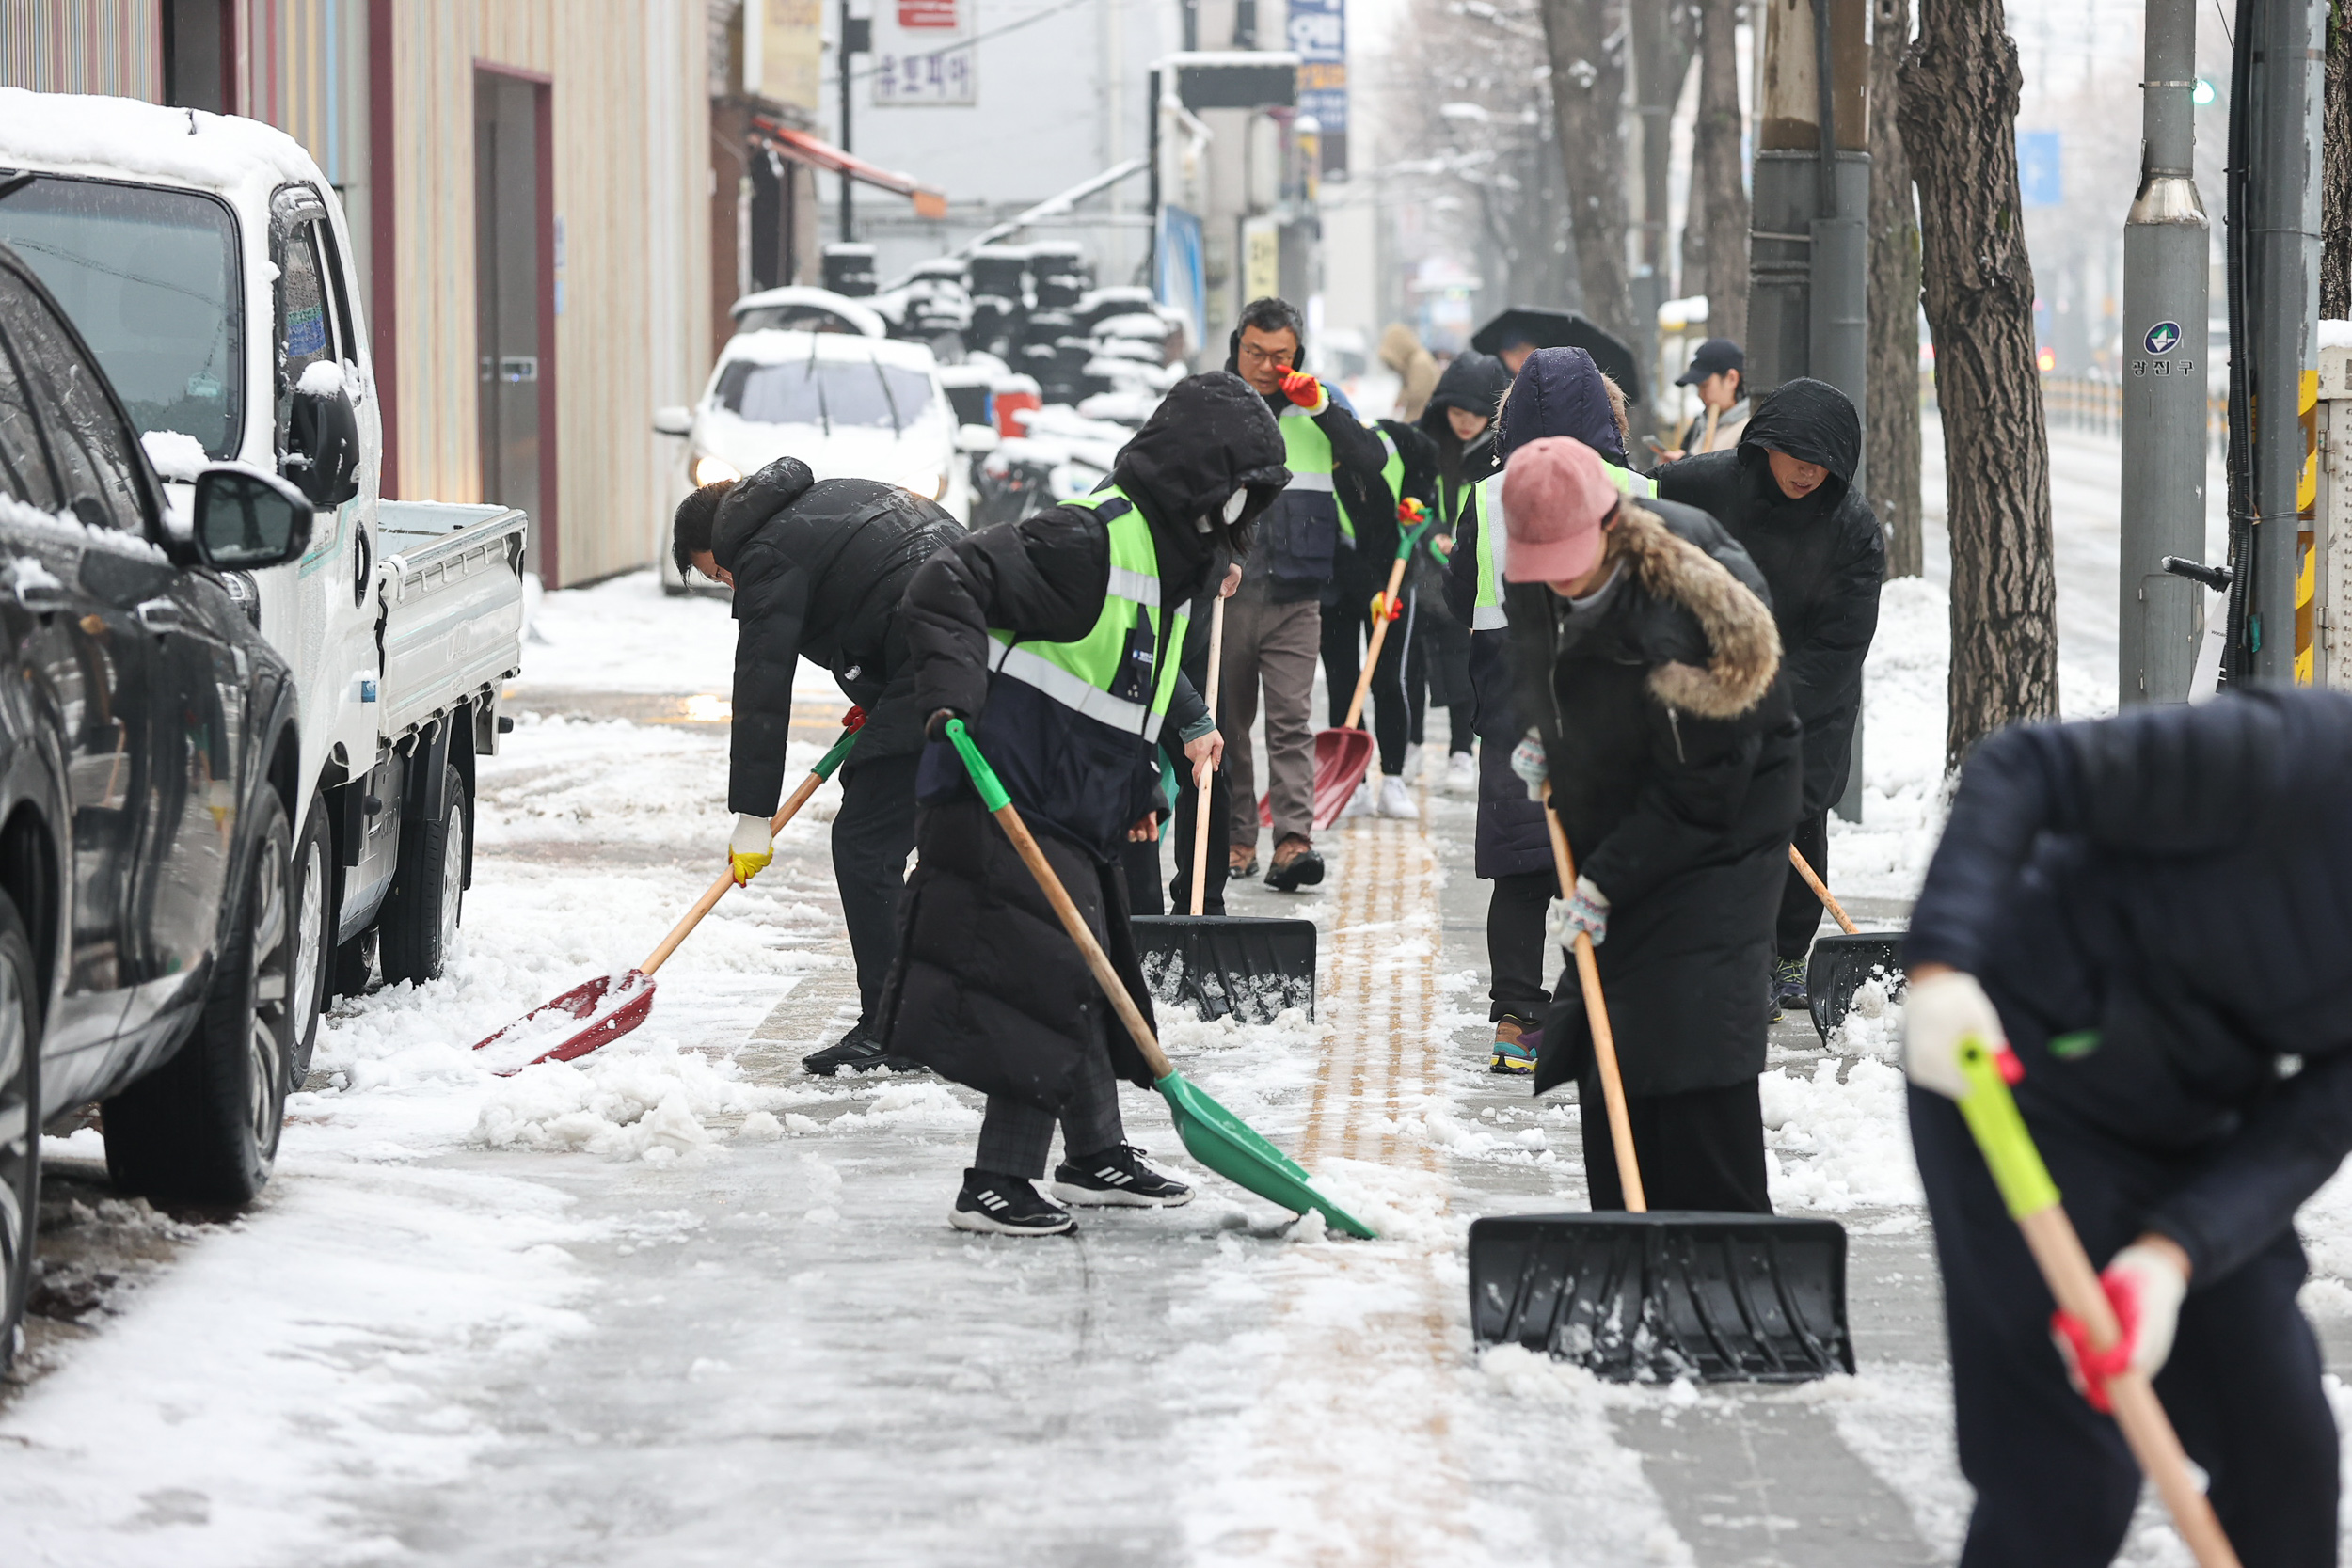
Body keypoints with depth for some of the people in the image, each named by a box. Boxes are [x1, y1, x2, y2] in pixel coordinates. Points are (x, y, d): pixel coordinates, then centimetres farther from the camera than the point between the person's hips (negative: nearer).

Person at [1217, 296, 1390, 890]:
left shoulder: (1319, 403, 7)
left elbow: (1373, 463, -3)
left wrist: (1321, 408, -13)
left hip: (1293, 595, -1)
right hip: (1223, 590, 1)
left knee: (1292, 718, -10)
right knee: (1228, 719, 7)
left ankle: (1293, 840, -16)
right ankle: (1235, 836, 16)